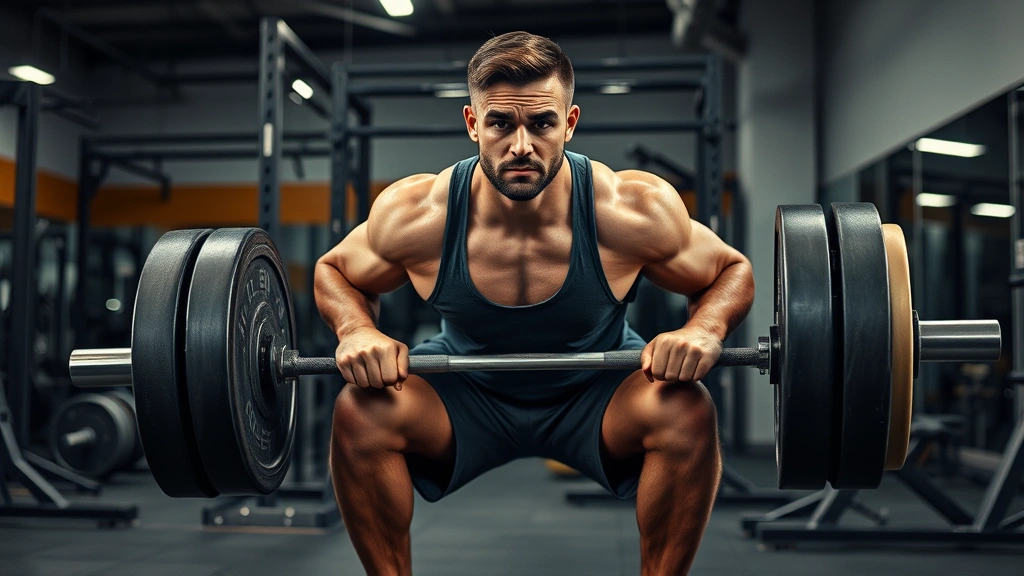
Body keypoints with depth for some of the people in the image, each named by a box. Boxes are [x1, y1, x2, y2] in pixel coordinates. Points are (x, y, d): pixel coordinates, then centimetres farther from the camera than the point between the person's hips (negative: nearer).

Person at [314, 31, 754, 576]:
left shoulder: (634, 209, -26)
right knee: (360, 413, -25)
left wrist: (705, 329, -32)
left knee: (689, 414, -29)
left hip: (598, 394, 0)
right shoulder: (414, 214, -24)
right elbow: (334, 271, -3)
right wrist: (356, 329, -26)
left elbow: (731, 271, -9)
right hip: (466, 395, 1)